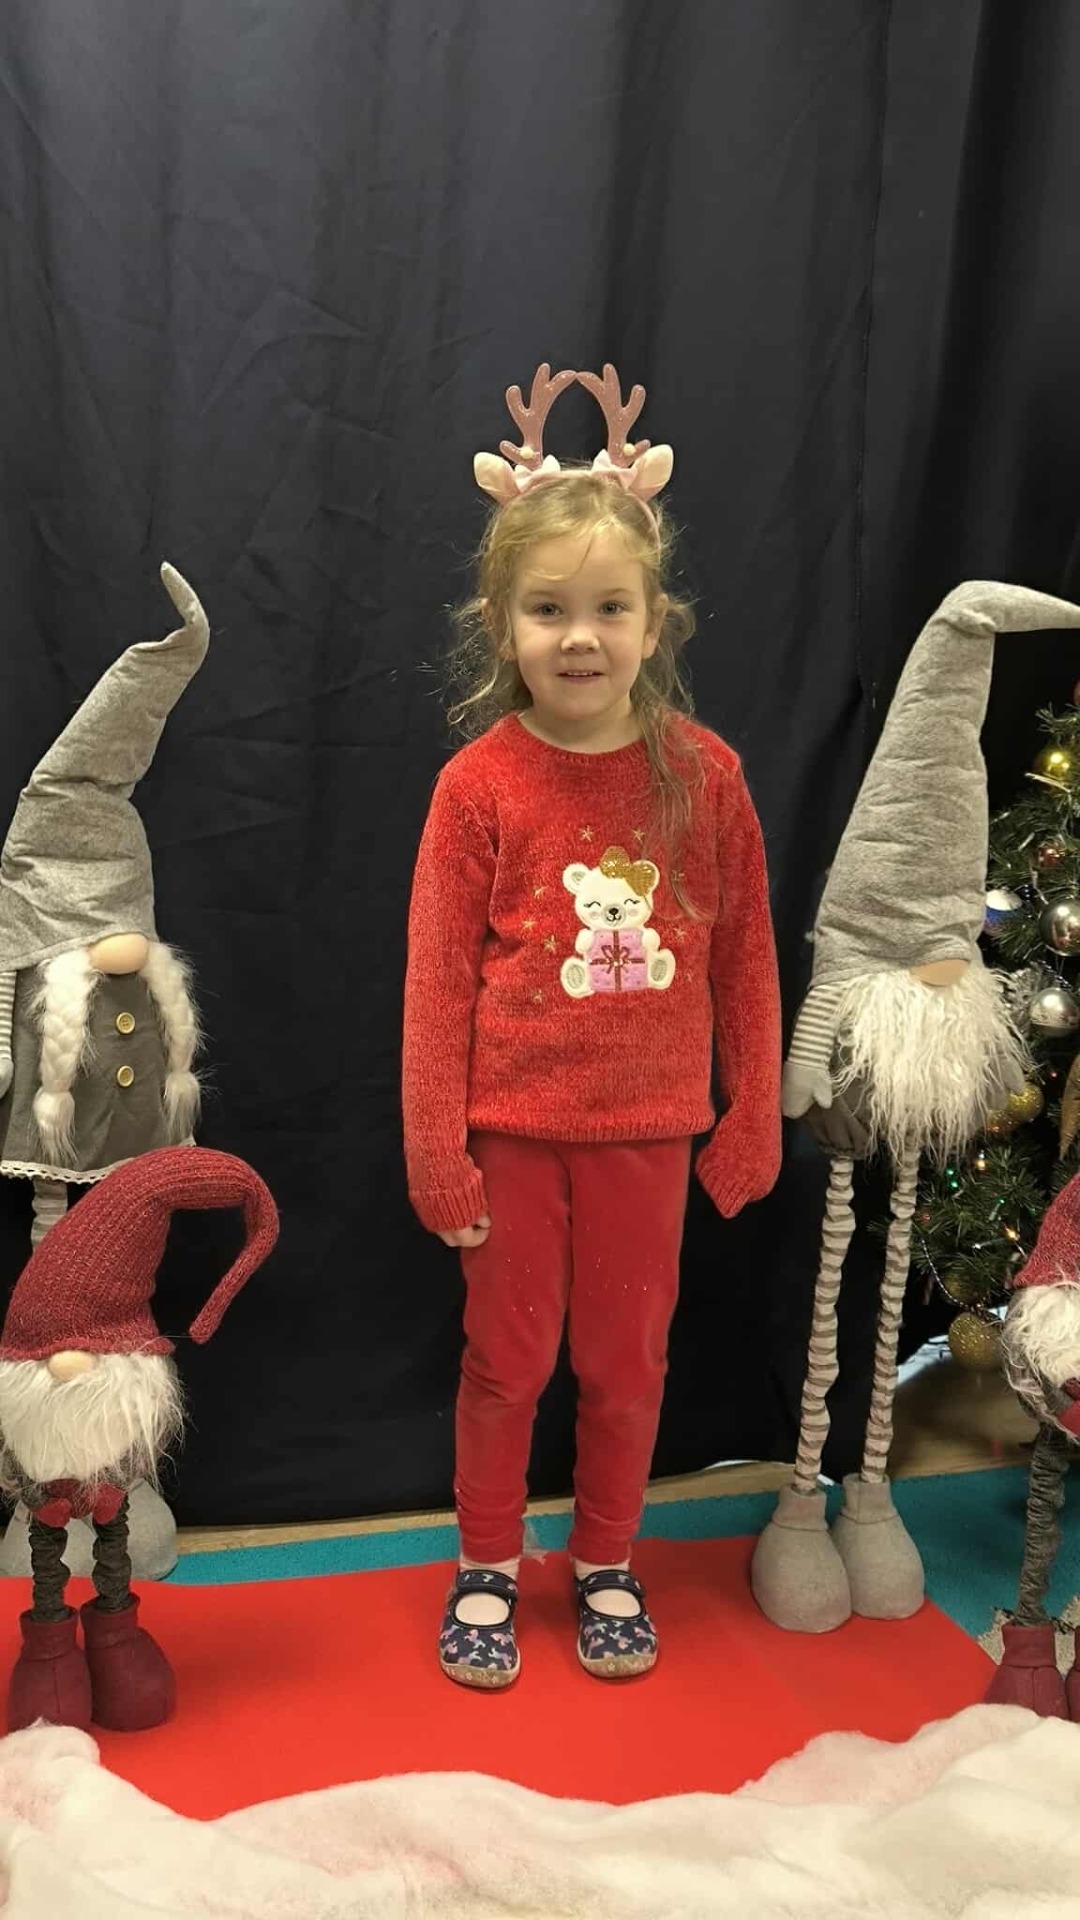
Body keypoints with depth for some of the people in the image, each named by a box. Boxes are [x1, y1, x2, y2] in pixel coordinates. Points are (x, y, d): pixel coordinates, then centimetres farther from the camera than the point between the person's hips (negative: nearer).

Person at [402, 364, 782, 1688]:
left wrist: (753, 1118, 3)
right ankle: (485, 1567, 37)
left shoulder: (702, 774, -6)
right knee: (507, 1357, 14)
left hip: (647, 1128, 1)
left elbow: (744, 959, 1)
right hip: (514, 1128, -1)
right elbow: (438, 979, -7)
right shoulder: (479, 783, -10)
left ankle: (606, 1564, 40)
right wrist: (435, 1148, -7)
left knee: (627, 1358, 16)